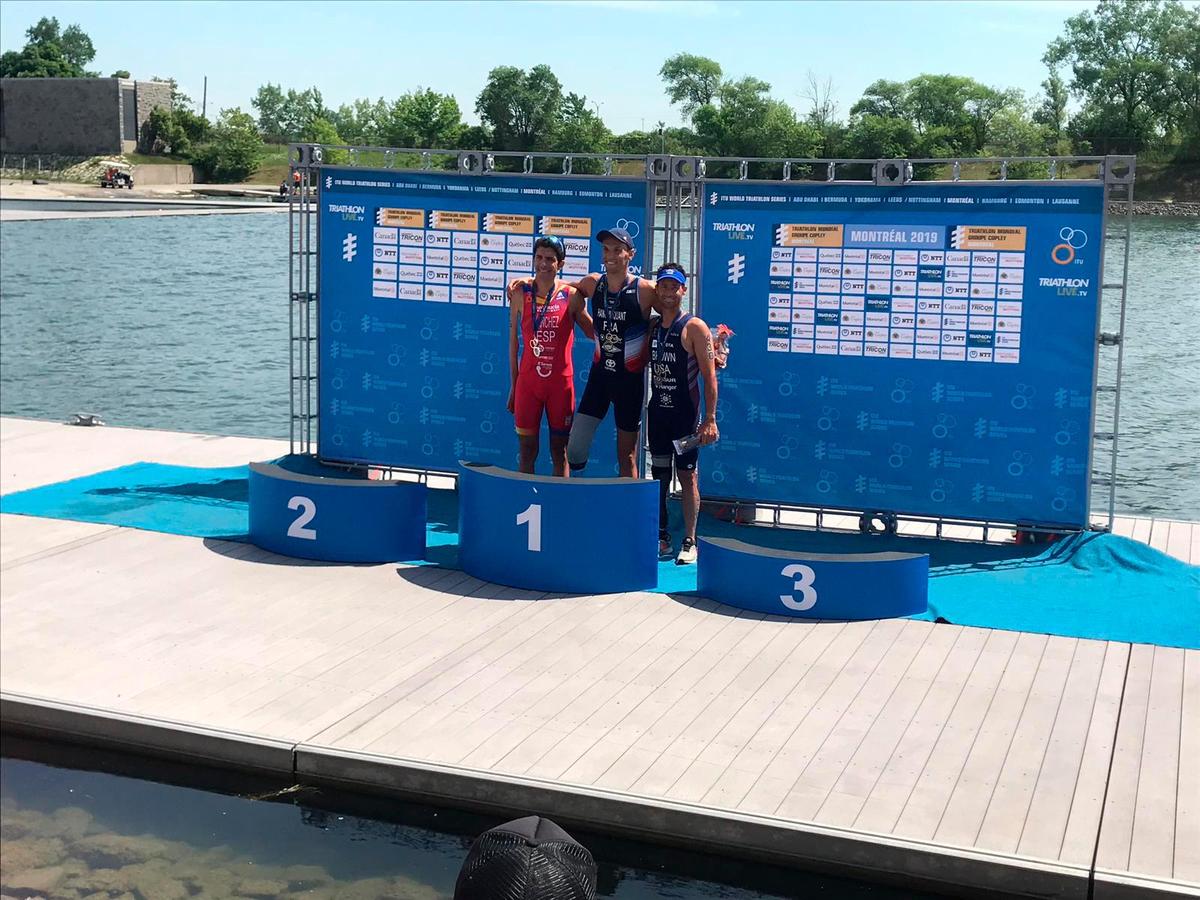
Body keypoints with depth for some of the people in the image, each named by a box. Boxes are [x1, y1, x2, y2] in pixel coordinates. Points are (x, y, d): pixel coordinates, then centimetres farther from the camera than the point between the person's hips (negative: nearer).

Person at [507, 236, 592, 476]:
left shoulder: (571, 295, -2)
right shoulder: (520, 292, 1)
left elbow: (593, 332, 9)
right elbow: (514, 340, 6)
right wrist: (513, 384, 7)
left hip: (560, 382, -1)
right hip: (528, 381, 1)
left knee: (559, 450, 6)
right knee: (527, 448, 5)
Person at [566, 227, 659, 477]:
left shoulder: (645, 290, -14)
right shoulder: (592, 284, 0)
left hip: (630, 378, -4)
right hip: (600, 372, 4)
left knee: (627, 455, 6)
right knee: (575, 447, -2)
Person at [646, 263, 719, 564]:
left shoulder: (694, 328, -8)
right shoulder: (652, 327, 9)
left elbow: (709, 377, -11)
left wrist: (710, 420, -17)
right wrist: (643, 411, 8)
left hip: (685, 414, -6)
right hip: (657, 412, 6)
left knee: (687, 476, -1)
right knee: (659, 476, 9)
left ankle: (689, 542, 5)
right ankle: (662, 538, 18)